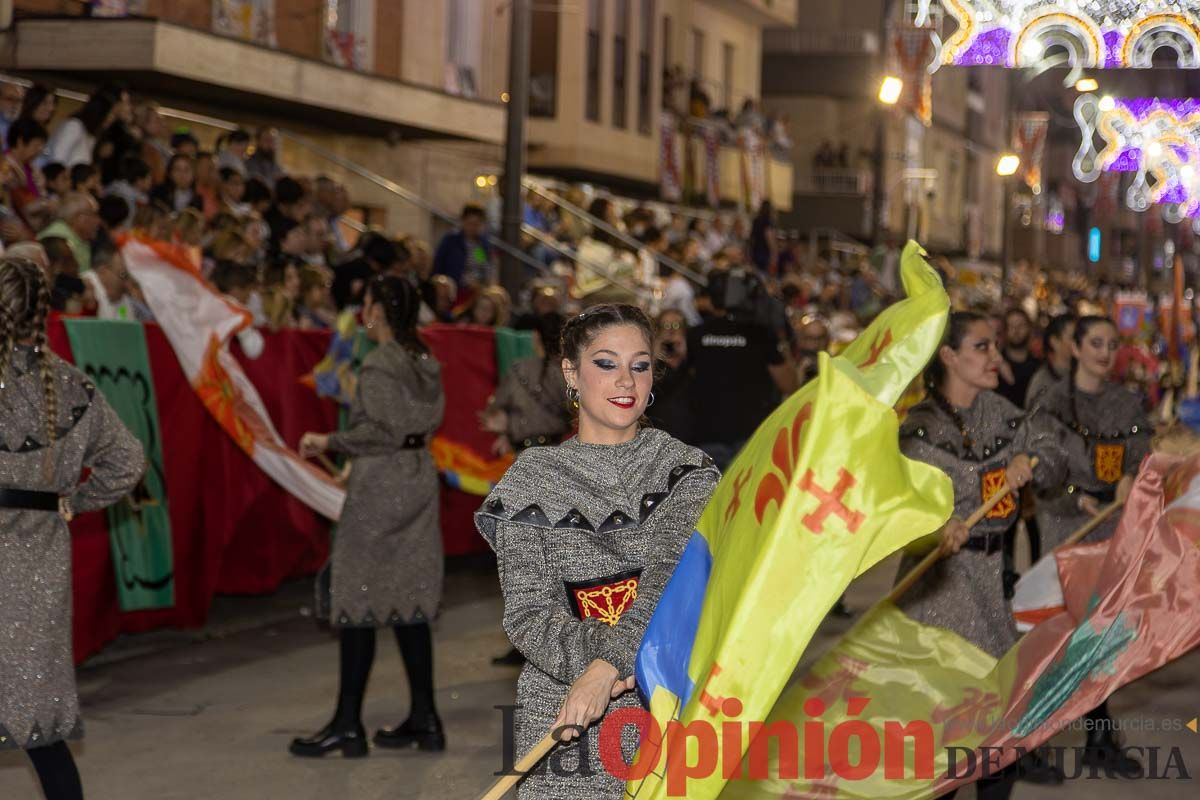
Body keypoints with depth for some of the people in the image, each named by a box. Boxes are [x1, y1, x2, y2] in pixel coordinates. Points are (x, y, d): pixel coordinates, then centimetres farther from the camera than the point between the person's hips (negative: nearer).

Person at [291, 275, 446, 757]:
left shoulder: (379, 366, -14)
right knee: (408, 601, 11)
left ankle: (348, 725, 0)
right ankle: (424, 718, 12)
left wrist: (330, 442, -9)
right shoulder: (424, 363, 10)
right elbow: (430, 423, 11)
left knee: (358, 602, -3)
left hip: (379, 488, -8)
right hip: (419, 479, 8)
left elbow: (380, 430, -19)